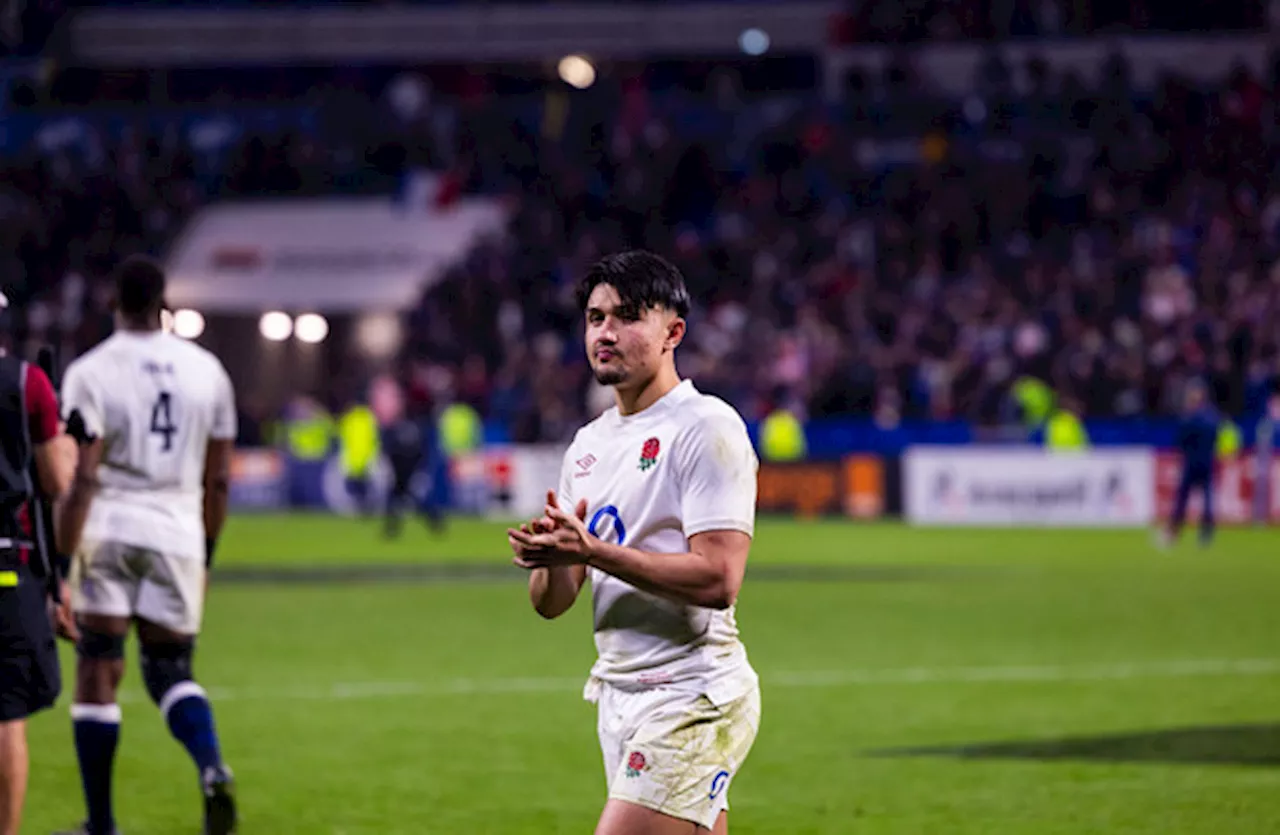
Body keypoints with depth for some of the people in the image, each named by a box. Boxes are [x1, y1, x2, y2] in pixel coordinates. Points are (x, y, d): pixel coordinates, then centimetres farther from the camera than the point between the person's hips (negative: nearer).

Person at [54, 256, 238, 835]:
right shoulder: (206, 371, 7)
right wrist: (204, 554, 23)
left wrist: (60, 564, -8)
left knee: (97, 672, 5)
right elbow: (218, 480, 12)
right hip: (177, 533, 3)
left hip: (108, 530, -3)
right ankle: (212, 766, -17)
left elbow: (81, 478, -11)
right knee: (171, 671, 13)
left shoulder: (91, 373, -6)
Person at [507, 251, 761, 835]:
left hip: (693, 702, -8)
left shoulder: (707, 429, -9)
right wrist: (552, 556, -11)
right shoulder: (589, 443, 15)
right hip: (619, 694, 8)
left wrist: (590, 550, -23)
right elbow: (551, 603, 13)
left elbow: (718, 579, -21)